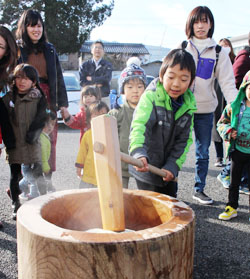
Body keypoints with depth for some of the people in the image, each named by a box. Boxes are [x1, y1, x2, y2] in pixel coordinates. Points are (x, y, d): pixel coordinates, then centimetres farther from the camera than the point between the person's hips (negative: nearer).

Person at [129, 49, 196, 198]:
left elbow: (184, 140, 1)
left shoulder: (189, 104, -2)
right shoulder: (151, 96, -18)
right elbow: (139, 125, -33)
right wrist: (139, 154, -50)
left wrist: (173, 166, -9)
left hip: (167, 170, 5)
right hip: (146, 168, -5)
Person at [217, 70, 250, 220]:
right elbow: (222, 123, 7)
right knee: (234, 182, 14)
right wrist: (228, 132, -12)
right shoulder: (234, 107, -4)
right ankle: (232, 207, 29)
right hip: (237, 150, 2)